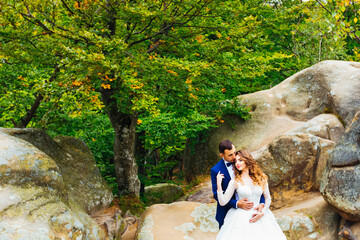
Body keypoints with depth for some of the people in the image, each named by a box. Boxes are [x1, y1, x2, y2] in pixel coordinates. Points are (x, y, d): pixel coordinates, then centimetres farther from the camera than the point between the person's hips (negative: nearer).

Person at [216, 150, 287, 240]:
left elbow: (268, 198, 10)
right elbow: (223, 202, -8)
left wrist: (262, 213, -5)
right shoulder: (235, 181, -3)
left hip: (259, 215, 2)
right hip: (241, 217, -2)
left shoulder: (261, 178, 3)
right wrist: (219, 184, -17)